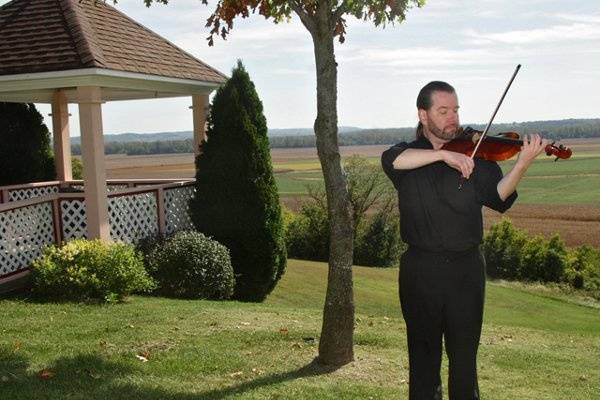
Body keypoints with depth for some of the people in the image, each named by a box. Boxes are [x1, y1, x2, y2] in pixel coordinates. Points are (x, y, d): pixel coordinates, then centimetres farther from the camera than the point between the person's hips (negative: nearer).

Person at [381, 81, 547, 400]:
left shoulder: (475, 156, 5)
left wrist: (522, 164, -27)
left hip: (466, 269, 0)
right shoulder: (407, 154, 5)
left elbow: (498, 198, -10)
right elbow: (391, 160, -20)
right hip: (421, 270, 0)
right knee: (423, 354, 10)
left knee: (464, 355, 6)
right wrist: (444, 154, -30)